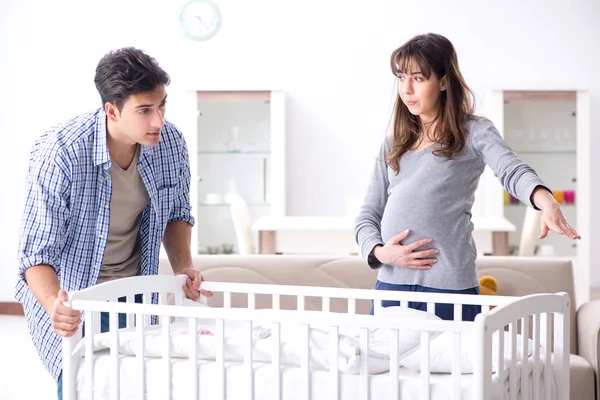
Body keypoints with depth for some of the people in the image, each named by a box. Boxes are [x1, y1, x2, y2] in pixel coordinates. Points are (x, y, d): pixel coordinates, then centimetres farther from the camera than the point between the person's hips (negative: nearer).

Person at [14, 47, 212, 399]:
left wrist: (183, 267, -6)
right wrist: (54, 307, -42)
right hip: (70, 299, -4)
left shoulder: (171, 142, -13)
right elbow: (36, 253, -25)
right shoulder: (59, 153, -27)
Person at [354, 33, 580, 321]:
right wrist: (378, 251, -6)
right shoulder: (393, 145, 16)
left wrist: (546, 200, -38)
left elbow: (512, 171, -16)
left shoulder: (474, 133, 3)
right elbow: (368, 213, 15)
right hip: (389, 282, 4)